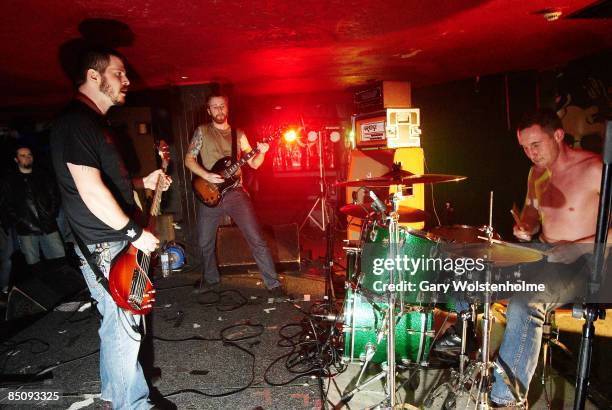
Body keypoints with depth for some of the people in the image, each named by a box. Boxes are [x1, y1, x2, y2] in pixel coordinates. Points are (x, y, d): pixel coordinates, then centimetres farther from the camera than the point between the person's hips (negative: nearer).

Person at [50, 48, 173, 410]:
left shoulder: (94, 121, 15)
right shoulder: (76, 121, -17)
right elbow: (91, 191, -25)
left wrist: (142, 182, 14)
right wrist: (135, 233, -19)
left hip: (116, 242, 10)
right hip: (103, 248, -10)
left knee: (116, 322, 21)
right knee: (125, 327, 1)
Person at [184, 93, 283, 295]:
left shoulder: (238, 134, 9)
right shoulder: (202, 131, 4)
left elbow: (254, 163, 7)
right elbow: (189, 159, 2)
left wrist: (261, 152, -14)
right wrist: (206, 175, -14)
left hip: (235, 193, 0)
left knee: (256, 239, -7)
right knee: (205, 243, 13)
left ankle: (273, 283, 1)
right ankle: (210, 278, 38)